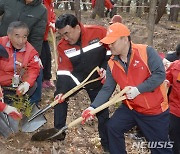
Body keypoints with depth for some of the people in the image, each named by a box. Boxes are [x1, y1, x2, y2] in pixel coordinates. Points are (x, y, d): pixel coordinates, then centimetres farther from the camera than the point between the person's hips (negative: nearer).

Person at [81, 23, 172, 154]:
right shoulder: (112, 64, -3)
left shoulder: (146, 52, -19)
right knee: (113, 127, 6)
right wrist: (93, 107, -16)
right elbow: (107, 89, -4)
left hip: (155, 109, -5)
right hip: (131, 108, 5)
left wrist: (138, 90, -29)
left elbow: (160, 74, -22)